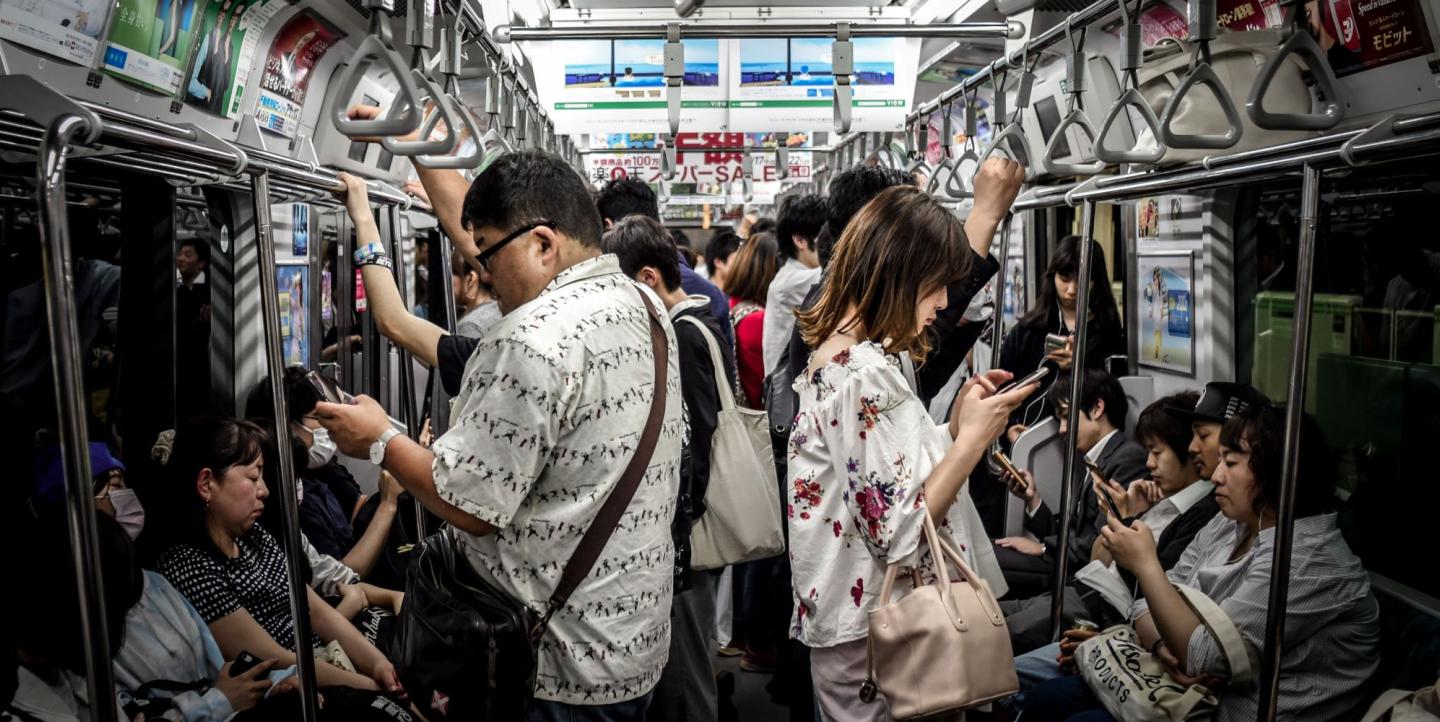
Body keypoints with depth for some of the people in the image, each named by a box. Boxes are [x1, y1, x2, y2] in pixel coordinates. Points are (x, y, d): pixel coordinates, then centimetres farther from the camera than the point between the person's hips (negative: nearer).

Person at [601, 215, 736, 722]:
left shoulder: (685, 335, -15)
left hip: (684, 536, -9)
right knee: (677, 674, 17)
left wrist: (677, 538, -16)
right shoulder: (697, 325, 12)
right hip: (681, 528, 9)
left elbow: (693, 452, -19)